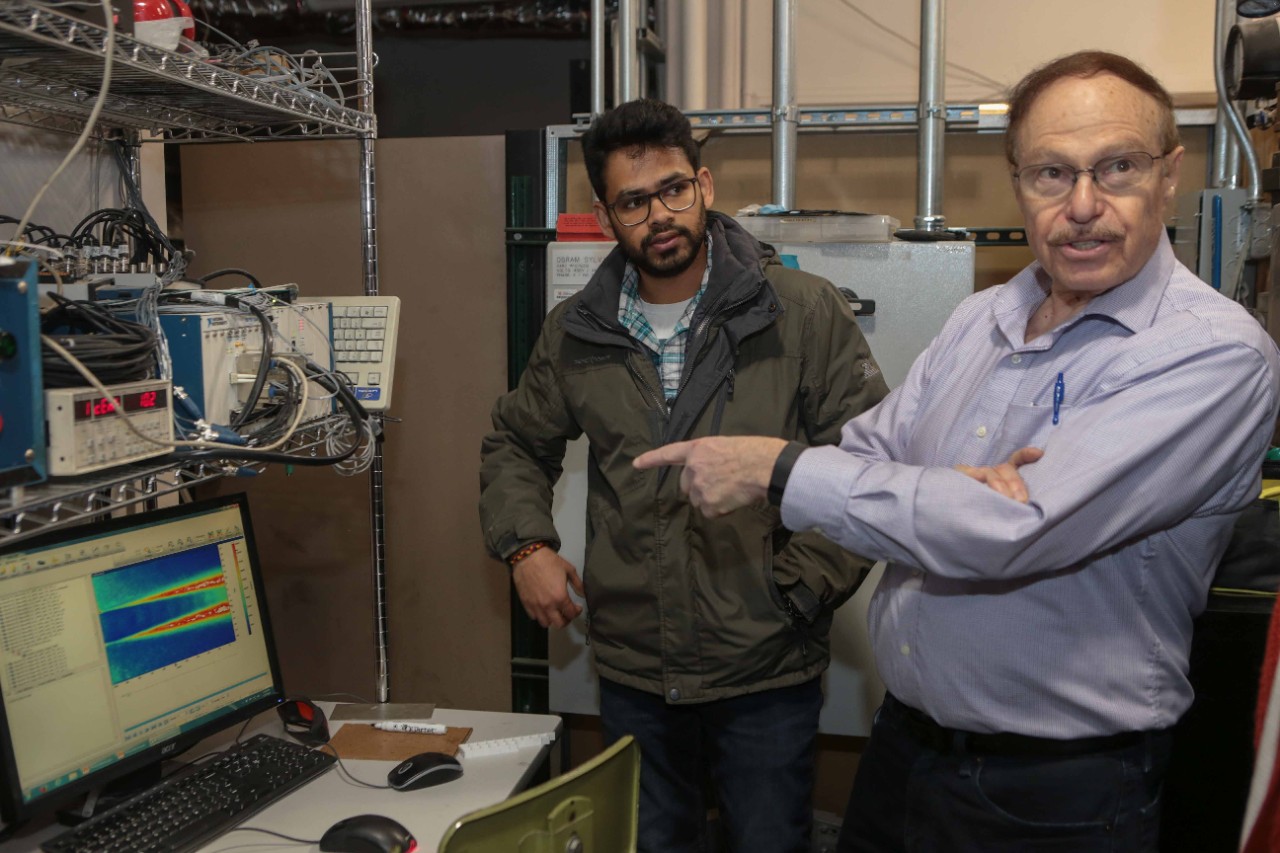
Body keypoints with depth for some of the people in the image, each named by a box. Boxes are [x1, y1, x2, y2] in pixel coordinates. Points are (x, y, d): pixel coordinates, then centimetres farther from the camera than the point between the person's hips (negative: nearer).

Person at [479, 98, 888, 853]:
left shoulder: (805, 312, -9)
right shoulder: (575, 332, 4)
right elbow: (517, 445, 17)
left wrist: (801, 588, -12)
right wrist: (526, 545, 1)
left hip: (768, 673, -3)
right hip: (632, 669, 4)